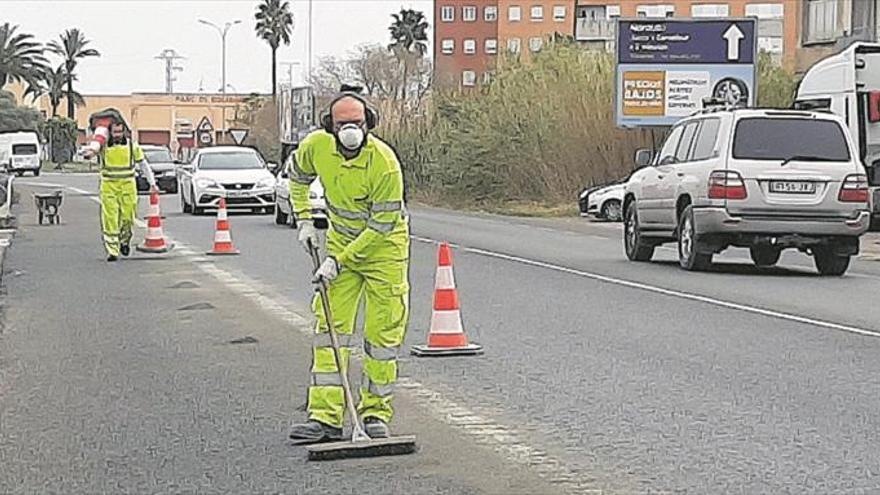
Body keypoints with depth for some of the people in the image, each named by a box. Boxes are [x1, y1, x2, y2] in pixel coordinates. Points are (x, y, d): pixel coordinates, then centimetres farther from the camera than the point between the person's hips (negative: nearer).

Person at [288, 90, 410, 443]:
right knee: (330, 325, -3)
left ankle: (376, 413, 12)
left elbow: (381, 225, -22)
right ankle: (325, 416, -2)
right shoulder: (316, 146, -13)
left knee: (383, 331, -2)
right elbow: (298, 176, 11)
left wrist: (339, 260, -21)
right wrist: (304, 220, 3)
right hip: (340, 239, 4)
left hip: (383, 246, -4)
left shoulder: (385, 164, -28)